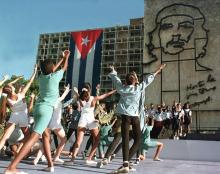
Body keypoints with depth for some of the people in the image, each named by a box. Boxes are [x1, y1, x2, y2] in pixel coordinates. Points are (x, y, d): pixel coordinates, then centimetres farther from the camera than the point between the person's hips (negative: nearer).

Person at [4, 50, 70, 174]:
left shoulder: (42, 77, 16)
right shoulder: (55, 76, 0)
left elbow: (51, 70, 35)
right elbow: (64, 68, 20)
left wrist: (62, 58, 47)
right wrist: (67, 57, 38)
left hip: (38, 108, 8)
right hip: (46, 109, -8)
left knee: (46, 136, 17)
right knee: (34, 137, -17)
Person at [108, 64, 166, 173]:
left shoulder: (122, 88, 5)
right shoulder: (139, 88, 3)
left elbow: (115, 79, 21)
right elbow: (148, 80, 13)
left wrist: (112, 70, 41)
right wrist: (158, 70, 27)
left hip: (125, 116, 1)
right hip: (135, 116, 0)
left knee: (125, 140, -7)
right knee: (137, 140, 9)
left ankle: (125, 165, -22)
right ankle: (127, 162, -4)